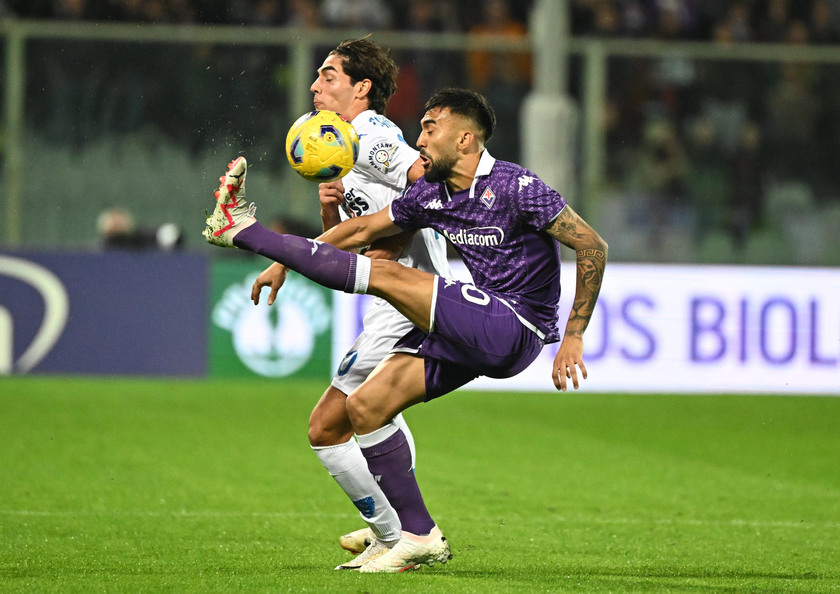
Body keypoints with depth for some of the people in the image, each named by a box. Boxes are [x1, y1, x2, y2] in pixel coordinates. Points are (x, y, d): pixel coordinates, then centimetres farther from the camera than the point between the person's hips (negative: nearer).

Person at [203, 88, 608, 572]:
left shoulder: (515, 186, -12)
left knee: (387, 276, -17)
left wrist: (573, 337, -16)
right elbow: (364, 229, 21)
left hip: (517, 328, -8)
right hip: (475, 333, 8)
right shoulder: (430, 194, 10)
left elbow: (593, 247, -12)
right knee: (365, 406, -2)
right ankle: (420, 537, 2)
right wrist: (285, 263, 18)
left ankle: (241, 229, -8)